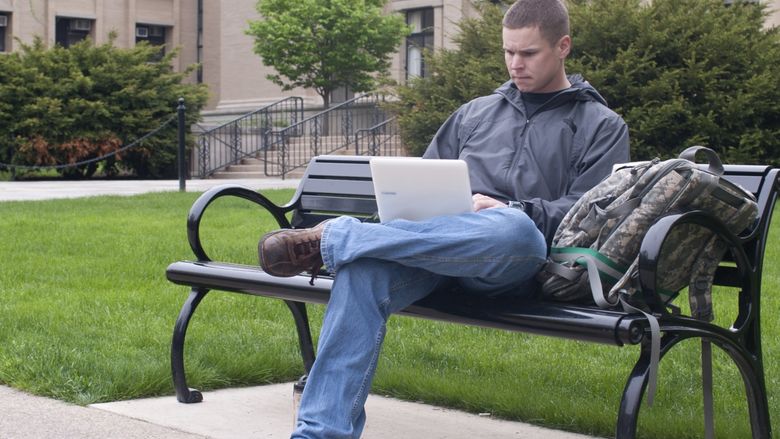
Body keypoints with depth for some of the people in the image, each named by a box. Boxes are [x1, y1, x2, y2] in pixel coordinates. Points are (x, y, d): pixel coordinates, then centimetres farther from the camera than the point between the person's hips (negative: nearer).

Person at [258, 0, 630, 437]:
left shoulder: (602, 126, 17)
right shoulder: (476, 112, 30)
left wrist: (509, 211, -12)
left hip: (513, 264, -3)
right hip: (435, 243, 3)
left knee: (515, 230, -42)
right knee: (363, 271, -32)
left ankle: (333, 237, -33)